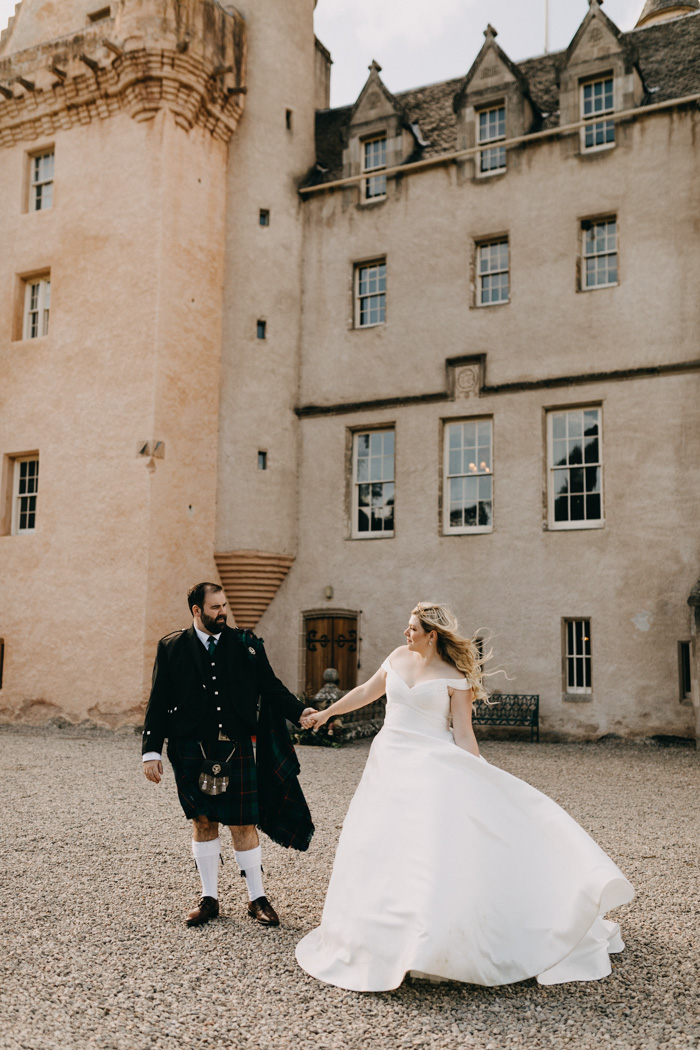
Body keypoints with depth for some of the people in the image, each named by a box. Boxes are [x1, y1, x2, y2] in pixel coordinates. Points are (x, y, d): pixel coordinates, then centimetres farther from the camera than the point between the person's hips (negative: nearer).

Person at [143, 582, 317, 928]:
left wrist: (300, 711, -9)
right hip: (191, 751, 0)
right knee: (202, 823, 10)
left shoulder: (245, 644, 5)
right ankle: (209, 898, 25)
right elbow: (158, 702, 4)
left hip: (236, 748, 0)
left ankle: (257, 899, 18)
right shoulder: (171, 647, 3)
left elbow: (271, 687, 5)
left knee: (243, 825, 3)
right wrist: (151, 750, 0)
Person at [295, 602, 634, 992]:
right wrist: (327, 713, 28)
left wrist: (481, 780, -13)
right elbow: (367, 692, 22)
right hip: (390, 763, 5)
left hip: (431, 764, -5)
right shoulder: (399, 657, 9)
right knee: (380, 848, 6)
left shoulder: (453, 677, -6)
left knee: (436, 843, -18)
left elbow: (464, 734, -7)